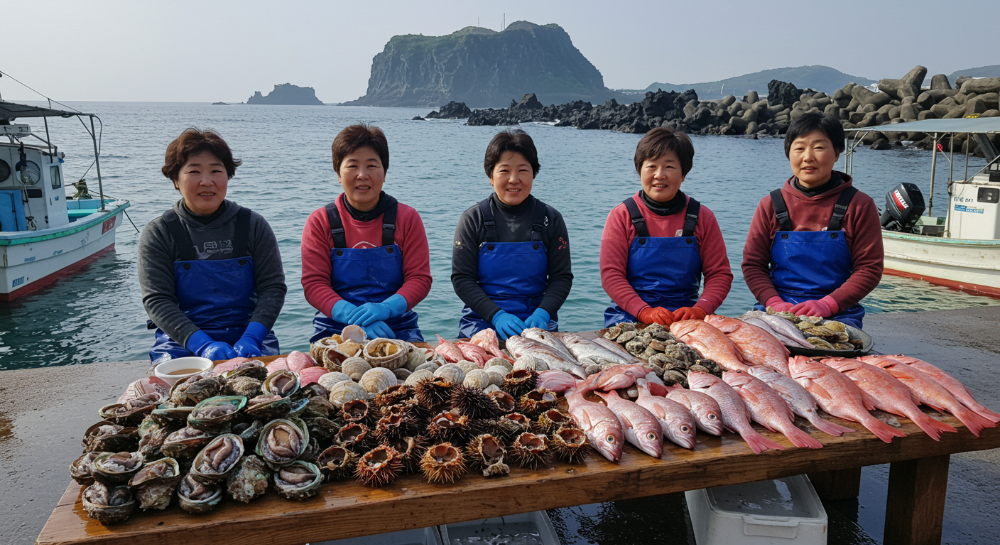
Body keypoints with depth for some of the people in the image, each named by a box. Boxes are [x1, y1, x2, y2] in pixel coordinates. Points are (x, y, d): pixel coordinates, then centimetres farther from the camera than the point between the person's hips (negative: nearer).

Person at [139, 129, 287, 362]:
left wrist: (250, 338, -15)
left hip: (248, 335, 0)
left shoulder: (252, 225, 6)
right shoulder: (158, 233, 4)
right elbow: (157, 300, -3)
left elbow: (273, 286, 2)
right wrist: (203, 345, -18)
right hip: (182, 341, 0)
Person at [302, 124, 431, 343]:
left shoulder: (407, 218, 5)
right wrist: (354, 316, -21)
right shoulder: (320, 222, 4)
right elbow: (313, 284, -3)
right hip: (336, 328, 0)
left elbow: (420, 279, 0)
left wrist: (385, 308, -20)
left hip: (397, 327, 1)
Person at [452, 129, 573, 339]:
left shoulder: (550, 219, 7)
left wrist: (542, 313, -12)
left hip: (537, 325, 1)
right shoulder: (474, 219, 3)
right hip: (482, 325, -1)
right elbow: (461, 278, -1)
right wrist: (497, 315, -14)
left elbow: (562, 276, 6)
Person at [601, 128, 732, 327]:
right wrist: (645, 312, -20)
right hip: (631, 316, -1)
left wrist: (699, 310, -14)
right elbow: (611, 274, -5)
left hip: (685, 316, 2)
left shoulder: (702, 217, 9)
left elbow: (719, 274, 6)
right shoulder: (622, 216, 2)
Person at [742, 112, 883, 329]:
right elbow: (752, 264, 5)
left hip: (837, 314, -1)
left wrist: (827, 305, -14)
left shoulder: (859, 205, 3)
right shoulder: (771, 204, 7)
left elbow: (870, 268, 0)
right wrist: (775, 303, -11)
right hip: (777, 312, 1)